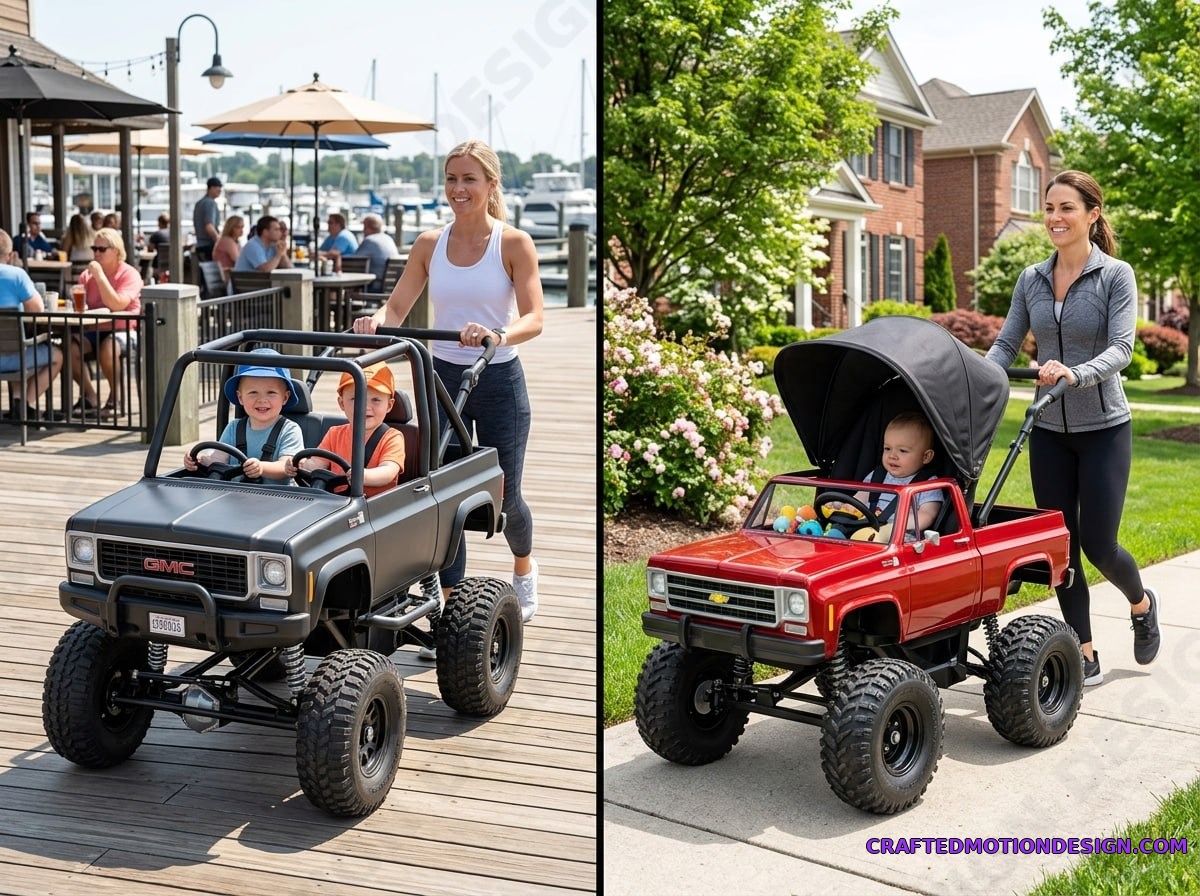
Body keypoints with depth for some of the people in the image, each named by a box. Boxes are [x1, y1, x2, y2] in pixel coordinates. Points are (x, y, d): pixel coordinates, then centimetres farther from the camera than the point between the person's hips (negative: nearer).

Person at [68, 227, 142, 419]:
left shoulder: (129, 274, -6)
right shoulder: (87, 275, 10)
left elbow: (116, 305, -21)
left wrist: (99, 275, -21)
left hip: (123, 330, -5)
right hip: (94, 331, 5)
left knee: (107, 348, -37)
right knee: (70, 347, -24)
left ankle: (116, 398, -13)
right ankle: (90, 397, -6)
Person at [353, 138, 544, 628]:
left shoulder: (514, 244, -7)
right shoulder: (428, 245, 3)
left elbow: (533, 318, -17)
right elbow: (397, 306, -2)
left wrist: (498, 335, -38)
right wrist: (376, 321, -25)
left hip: (498, 380, -2)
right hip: (442, 377, 3)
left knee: (502, 495, 9)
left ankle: (524, 566, 42)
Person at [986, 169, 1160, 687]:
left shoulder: (1115, 275, -7)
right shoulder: (1031, 280, 6)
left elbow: (1121, 348, -19)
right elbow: (1006, 345, 4)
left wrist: (1075, 374, -37)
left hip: (1103, 428, -4)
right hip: (1049, 430, 4)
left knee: (1098, 544, -3)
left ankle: (1141, 603, 31)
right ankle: (1085, 657, 14)